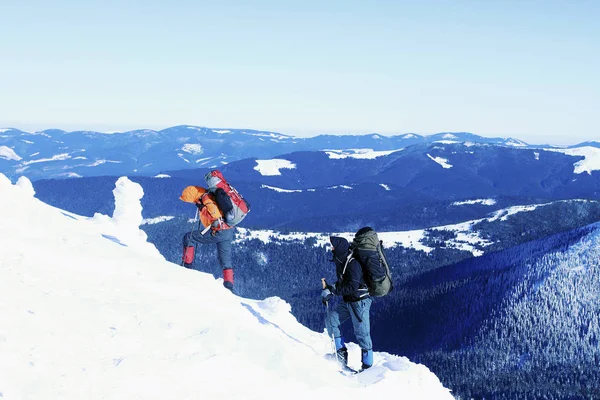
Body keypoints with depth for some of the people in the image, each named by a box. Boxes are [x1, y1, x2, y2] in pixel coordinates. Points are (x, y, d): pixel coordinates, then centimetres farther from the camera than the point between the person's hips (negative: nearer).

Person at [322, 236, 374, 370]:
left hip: (359, 302, -9)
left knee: (361, 333, -2)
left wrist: (333, 290, -26)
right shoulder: (341, 262, 5)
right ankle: (341, 351, 12)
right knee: (331, 320, 4)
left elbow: (352, 287, -28)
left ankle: (368, 365, 9)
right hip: (347, 301, 9)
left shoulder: (352, 264, -23)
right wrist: (329, 289, 5)